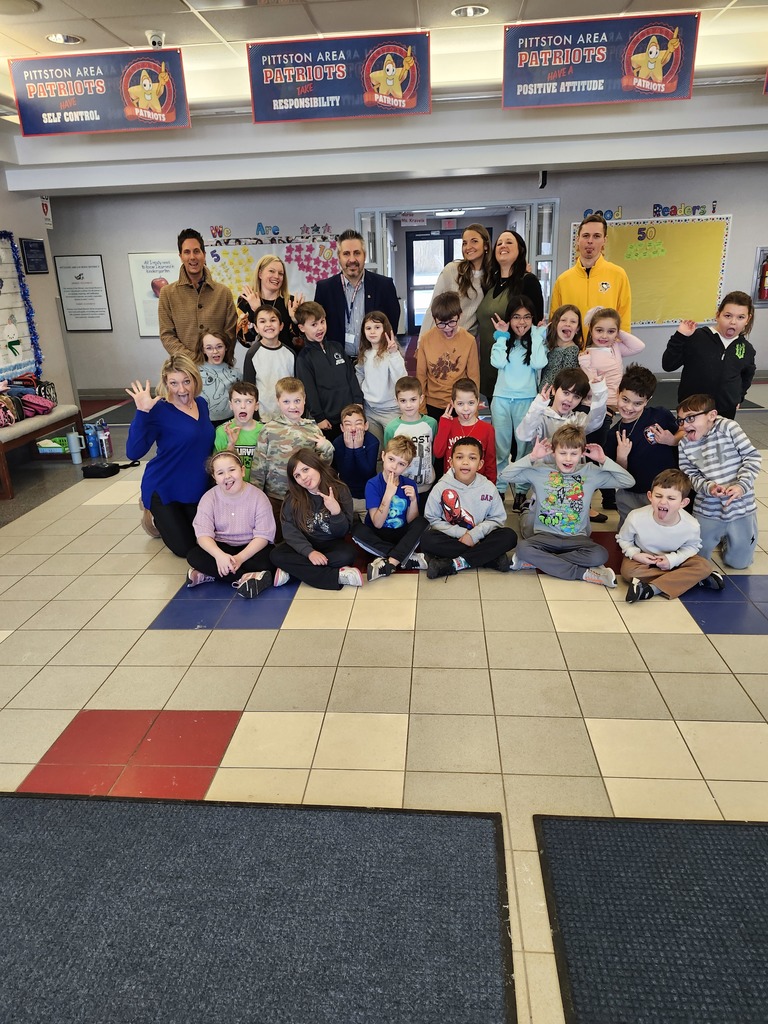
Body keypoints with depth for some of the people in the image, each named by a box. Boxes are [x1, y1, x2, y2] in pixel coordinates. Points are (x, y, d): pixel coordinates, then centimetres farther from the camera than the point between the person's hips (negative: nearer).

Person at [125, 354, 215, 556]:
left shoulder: (201, 403, -1)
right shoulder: (159, 411, -21)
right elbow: (134, 453, -32)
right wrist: (142, 412, -40)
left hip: (197, 488, 6)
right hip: (164, 489, -6)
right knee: (184, 547, 0)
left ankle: (167, 517, 38)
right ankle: (153, 514, 25)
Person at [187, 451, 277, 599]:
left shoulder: (258, 496, -11)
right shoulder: (209, 497, -7)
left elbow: (263, 536, -15)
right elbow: (203, 534, -16)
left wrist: (240, 558, -31)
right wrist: (219, 555, -37)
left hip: (250, 548, -2)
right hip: (221, 548, 2)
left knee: (267, 558, -33)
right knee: (193, 555, -27)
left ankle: (211, 573, -26)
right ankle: (247, 577, -31)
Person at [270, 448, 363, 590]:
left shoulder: (340, 490, -9)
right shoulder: (292, 498, -5)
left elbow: (342, 533, -8)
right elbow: (290, 532, -12)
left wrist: (336, 512, -28)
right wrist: (309, 552, -28)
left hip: (331, 544, -1)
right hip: (304, 545, 1)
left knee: (347, 555, -33)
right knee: (277, 556, -28)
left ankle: (293, 571, -22)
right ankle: (338, 575, -30)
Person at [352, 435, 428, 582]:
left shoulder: (409, 485, -4)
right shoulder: (373, 484, -13)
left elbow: (411, 521, -4)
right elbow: (377, 523, -18)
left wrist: (413, 500, -21)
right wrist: (388, 495, -29)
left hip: (402, 535, 2)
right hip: (378, 536, -2)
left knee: (422, 522, -24)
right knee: (357, 529, -31)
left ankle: (389, 563, -33)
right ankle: (408, 559, -30)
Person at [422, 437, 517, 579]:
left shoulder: (488, 488, -2)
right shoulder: (441, 487, -6)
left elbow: (497, 518, -1)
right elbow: (433, 519, -6)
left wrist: (474, 534, -17)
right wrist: (460, 533, -17)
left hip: (478, 538, 1)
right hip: (451, 538, -1)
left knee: (509, 536, -23)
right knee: (427, 539, -31)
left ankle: (451, 565, -26)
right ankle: (491, 558, -26)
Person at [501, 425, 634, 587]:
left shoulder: (590, 472, 4)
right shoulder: (541, 471, 1)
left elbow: (628, 481, 3)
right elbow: (506, 475, -3)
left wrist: (604, 461, -4)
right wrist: (531, 457, -9)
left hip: (577, 537, 0)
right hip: (545, 535, 0)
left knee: (600, 555, -31)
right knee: (522, 547, -33)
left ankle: (539, 561, -20)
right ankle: (583, 573, -24)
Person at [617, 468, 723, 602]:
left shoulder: (691, 526, -27)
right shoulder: (636, 518, -30)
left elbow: (691, 546, -4)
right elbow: (623, 539, -9)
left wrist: (673, 559, -22)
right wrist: (635, 554, -28)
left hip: (673, 560, 1)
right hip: (643, 558, -1)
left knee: (705, 566, -20)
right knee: (628, 571, -31)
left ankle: (651, 589, -30)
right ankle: (690, 578, -22)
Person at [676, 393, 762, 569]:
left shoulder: (727, 427, -14)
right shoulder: (685, 444, -6)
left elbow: (752, 456, -11)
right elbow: (690, 475, -2)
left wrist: (742, 485, -21)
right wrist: (708, 487, -21)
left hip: (741, 508, -2)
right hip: (707, 510, 2)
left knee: (738, 562, 12)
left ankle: (725, 537, 42)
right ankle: (718, 535, 41)